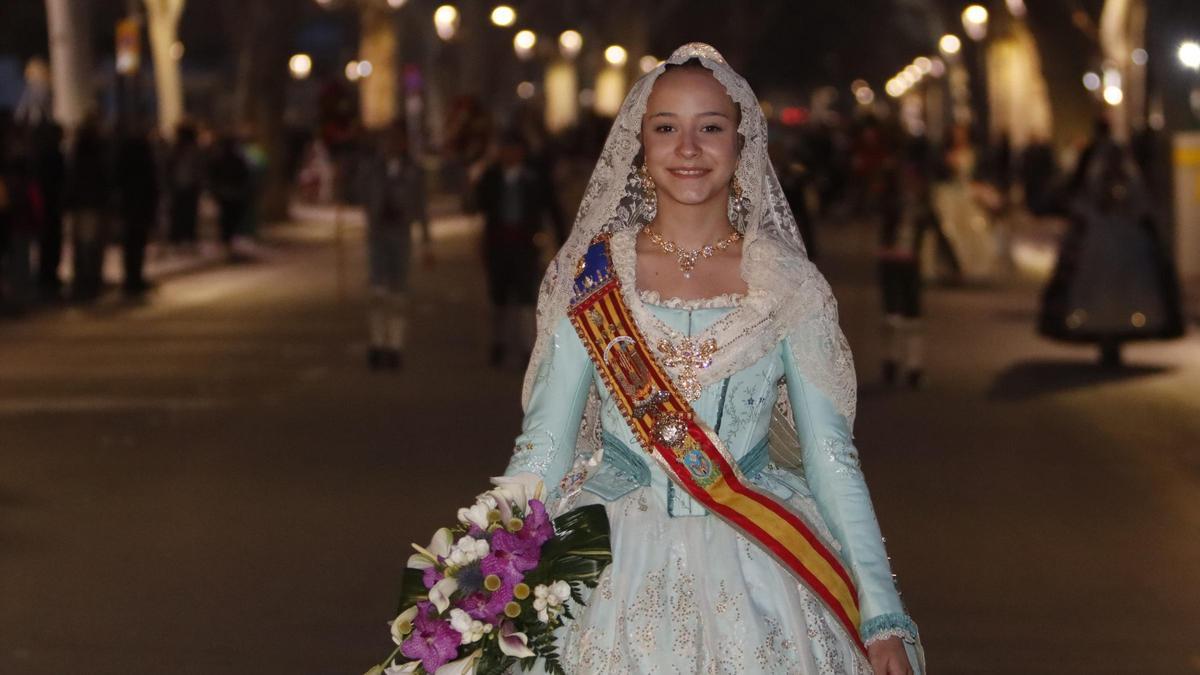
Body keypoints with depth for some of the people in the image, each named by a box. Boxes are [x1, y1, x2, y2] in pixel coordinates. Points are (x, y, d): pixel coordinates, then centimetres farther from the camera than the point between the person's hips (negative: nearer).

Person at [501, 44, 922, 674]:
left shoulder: (787, 286, 1)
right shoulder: (593, 278, 0)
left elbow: (832, 460, 0)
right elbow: (542, 449, 0)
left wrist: (884, 618, -5)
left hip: (753, 576, 0)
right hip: (617, 573, 0)